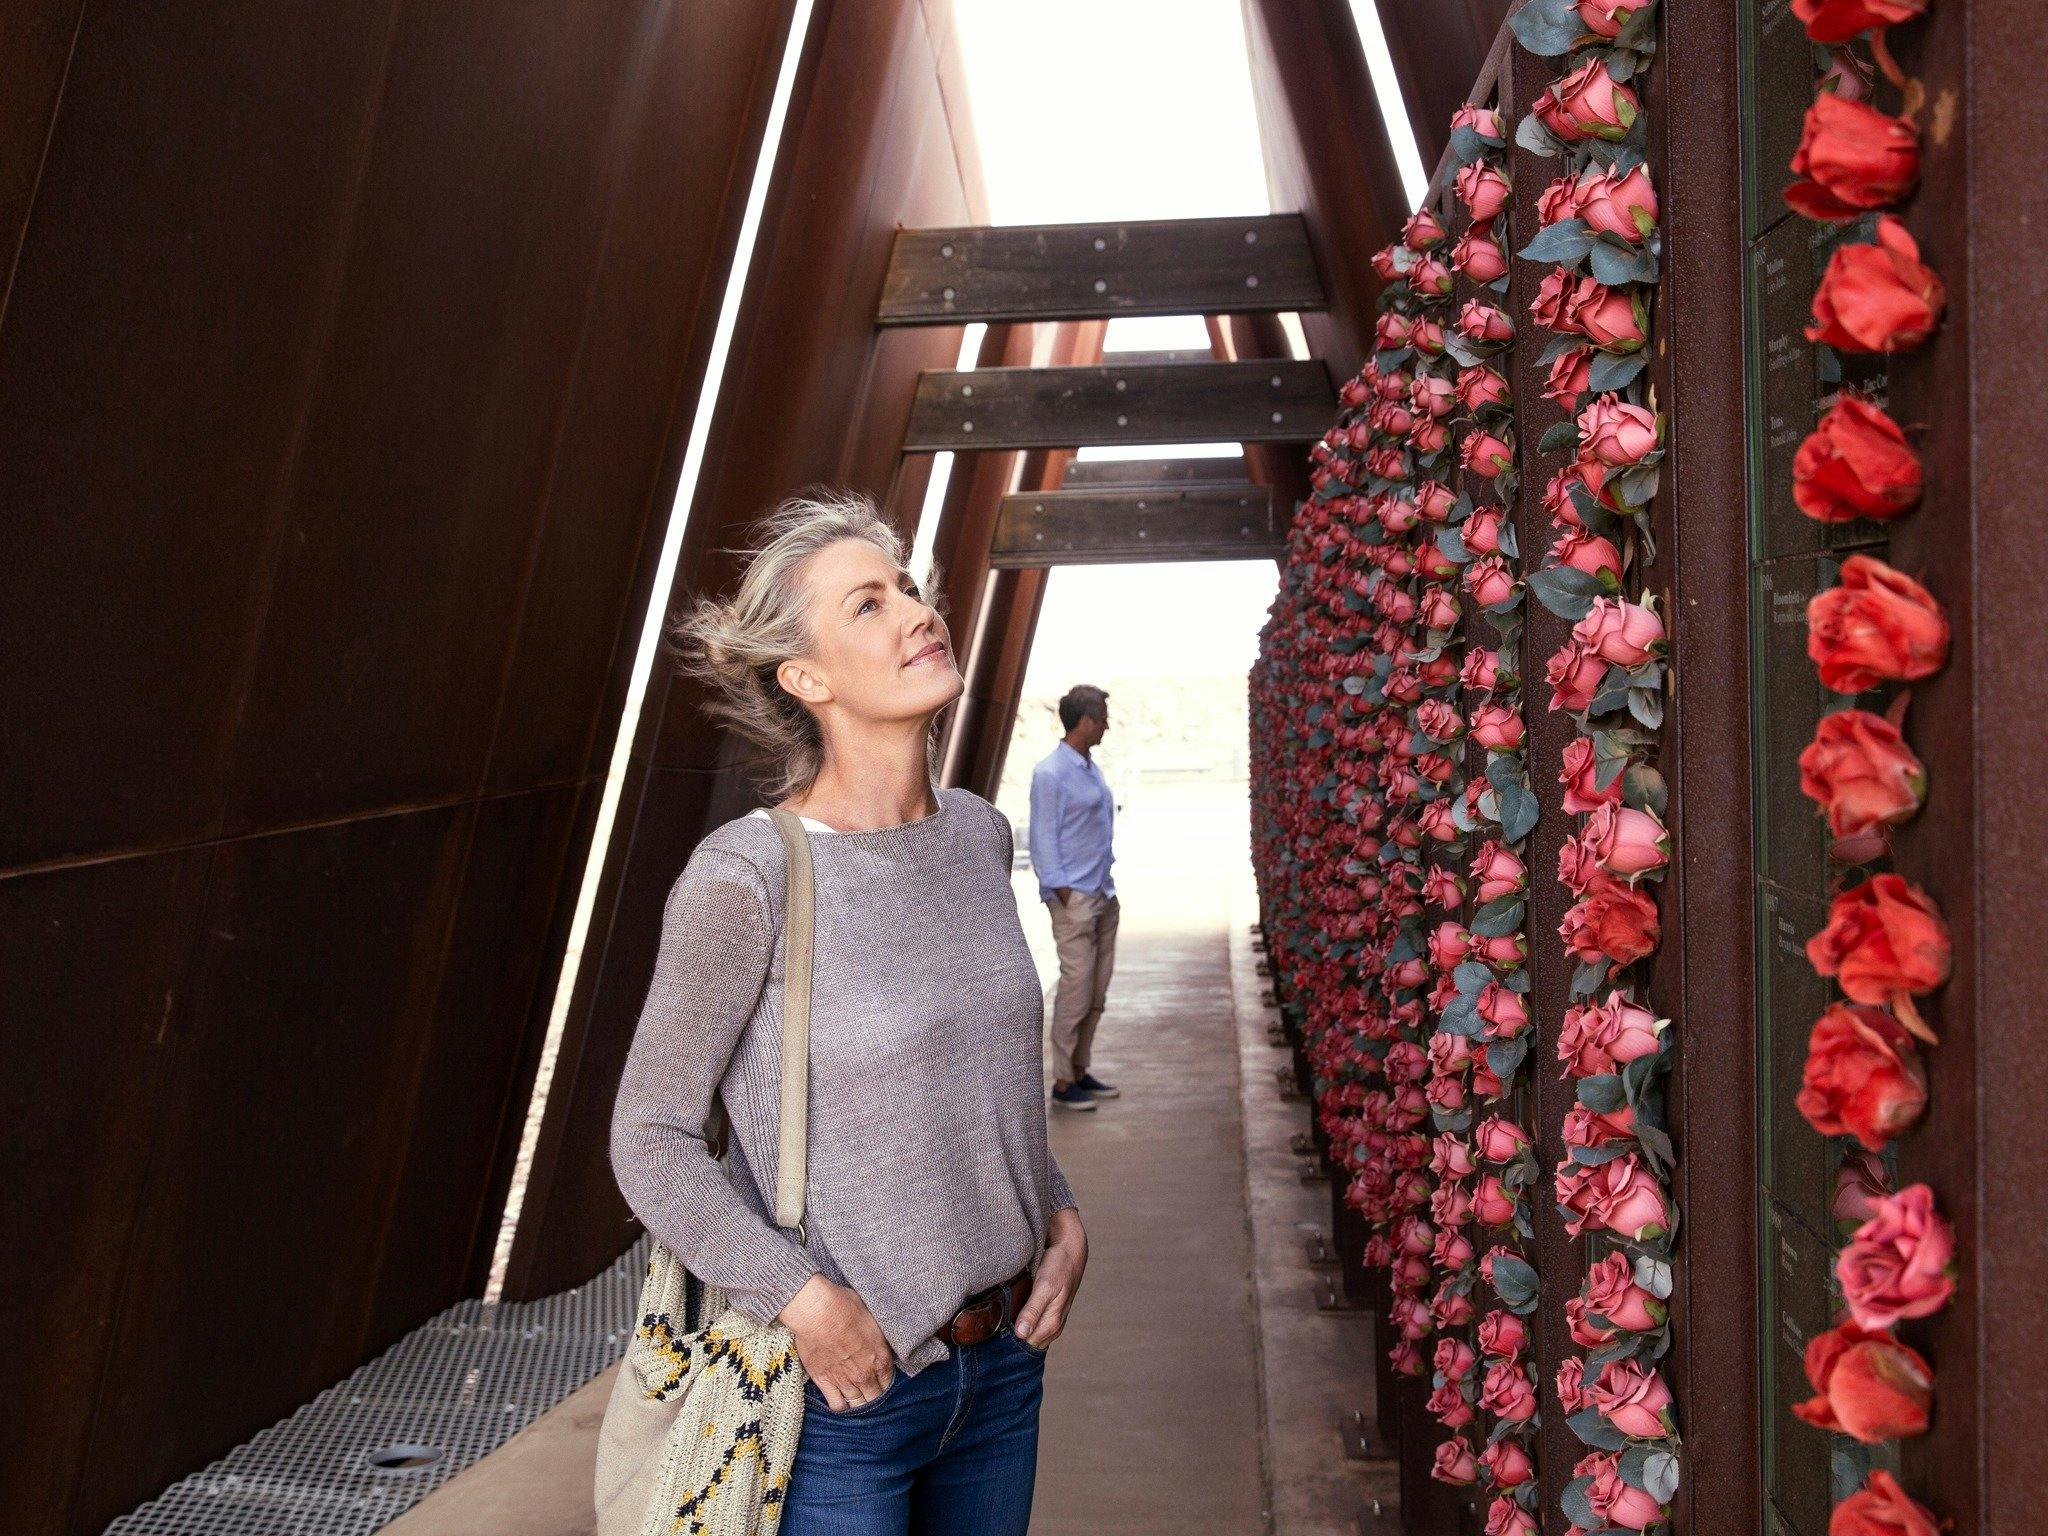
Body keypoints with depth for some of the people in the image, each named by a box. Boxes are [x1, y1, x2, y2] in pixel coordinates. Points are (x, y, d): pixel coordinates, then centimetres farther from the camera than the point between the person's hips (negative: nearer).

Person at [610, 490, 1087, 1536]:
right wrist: (805, 1299, -18)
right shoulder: (746, 875, -18)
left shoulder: (981, 835, 1)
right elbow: (651, 1137, -12)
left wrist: (1059, 1214, 3)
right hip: (843, 1386, -5)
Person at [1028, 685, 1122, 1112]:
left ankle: (1079, 1071, 20)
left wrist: (1106, 886, 15)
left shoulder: (1091, 769, 14)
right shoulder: (1050, 774, -11)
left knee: (1096, 991, 11)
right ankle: (1063, 1082, 1)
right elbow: (1043, 840, -12)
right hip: (1074, 897, -9)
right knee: (1076, 989, -6)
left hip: (1102, 896, 9)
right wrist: (1063, 892, -15)